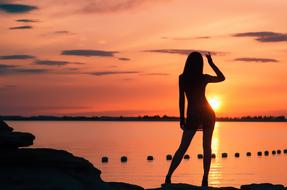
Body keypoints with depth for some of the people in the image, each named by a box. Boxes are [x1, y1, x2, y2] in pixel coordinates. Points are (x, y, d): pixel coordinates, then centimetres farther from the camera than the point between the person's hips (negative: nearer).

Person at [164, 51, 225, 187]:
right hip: (207, 114, 0)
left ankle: (169, 176, -7)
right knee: (207, 147, 5)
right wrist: (211, 63, 12)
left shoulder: (182, 78, -5)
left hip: (193, 115, 0)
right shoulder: (204, 78, -4)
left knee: (182, 148, 2)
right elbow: (222, 78, 12)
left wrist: (182, 118, 3)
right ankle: (205, 179, 0)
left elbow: (181, 98, -3)